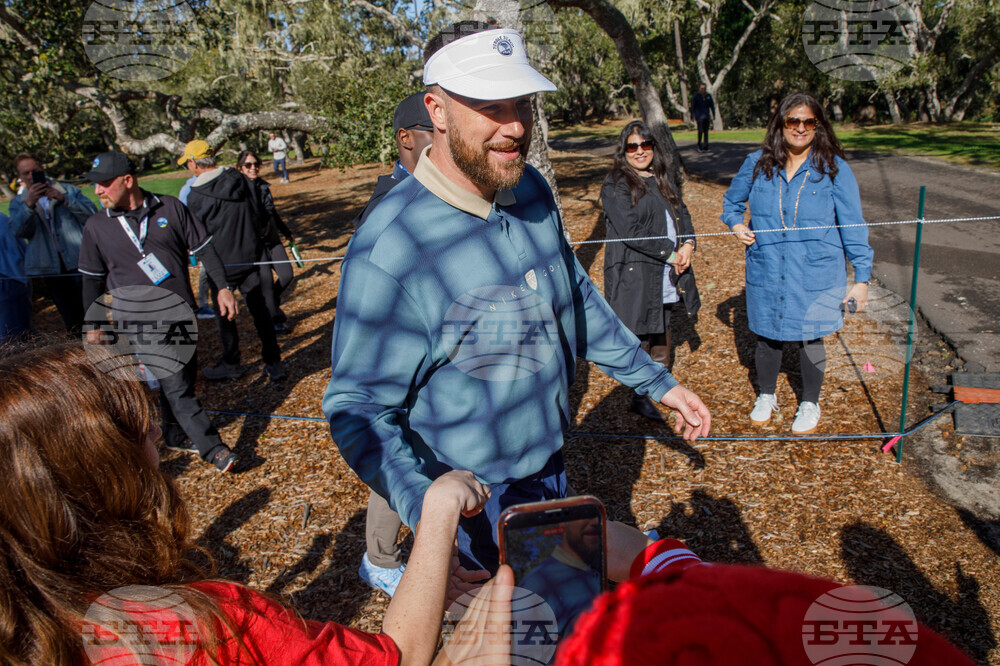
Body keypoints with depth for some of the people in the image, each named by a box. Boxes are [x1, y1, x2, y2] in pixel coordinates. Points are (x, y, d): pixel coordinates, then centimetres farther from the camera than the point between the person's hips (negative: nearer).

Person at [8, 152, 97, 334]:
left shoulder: (67, 190, 10)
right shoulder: (18, 203, 13)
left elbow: (91, 214, -4)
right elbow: (19, 230, -6)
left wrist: (64, 199, -17)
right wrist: (29, 204, -20)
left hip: (78, 260, -2)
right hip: (50, 268, 2)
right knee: (73, 323, 5)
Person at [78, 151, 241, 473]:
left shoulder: (170, 208, -2)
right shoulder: (96, 226, 0)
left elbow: (204, 247, 3)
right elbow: (92, 279, 8)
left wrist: (223, 287, -3)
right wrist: (93, 325, 10)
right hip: (138, 321, -2)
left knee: (184, 378, 12)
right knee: (175, 384, -9)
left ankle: (175, 435, 32)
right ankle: (212, 448, -3)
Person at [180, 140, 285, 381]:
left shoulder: (196, 196, -12)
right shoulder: (240, 179, -1)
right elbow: (261, 215, 6)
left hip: (222, 263, -4)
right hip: (251, 256, 4)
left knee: (223, 314, 12)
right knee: (259, 309, 9)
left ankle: (231, 364, 23)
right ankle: (273, 363, 10)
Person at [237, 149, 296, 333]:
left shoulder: (263, 186, 8)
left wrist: (287, 232, 31)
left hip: (272, 240, 6)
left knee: (287, 275, 1)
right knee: (266, 282, -2)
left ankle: (270, 303, 30)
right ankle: (276, 320, 16)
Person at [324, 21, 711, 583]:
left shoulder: (531, 189, -5)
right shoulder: (390, 247, -28)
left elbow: (577, 294, 9)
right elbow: (359, 409, -24)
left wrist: (658, 381, 11)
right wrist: (427, 509, -40)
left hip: (551, 468, 7)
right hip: (477, 512, -7)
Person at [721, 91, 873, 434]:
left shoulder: (834, 168, -6)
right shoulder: (757, 164, -1)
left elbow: (853, 226, -4)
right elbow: (731, 201, 17)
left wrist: (862, 277, -6)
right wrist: (736, 225, -4)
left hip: (816, 277, -2)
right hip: (766, 274, 2)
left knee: (810, 340, 11)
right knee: (767, 338, 15)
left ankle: (810, 405, 35)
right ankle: (766, 396, 40)